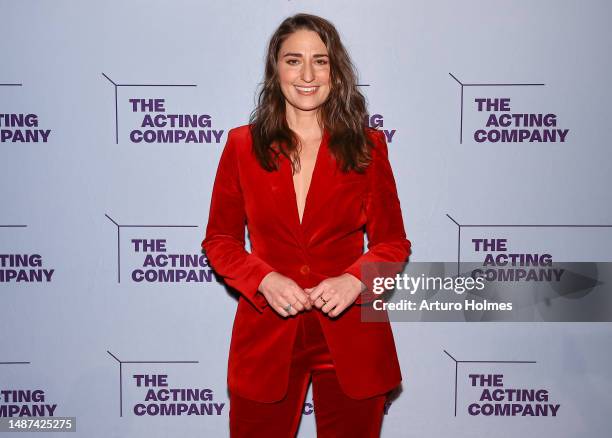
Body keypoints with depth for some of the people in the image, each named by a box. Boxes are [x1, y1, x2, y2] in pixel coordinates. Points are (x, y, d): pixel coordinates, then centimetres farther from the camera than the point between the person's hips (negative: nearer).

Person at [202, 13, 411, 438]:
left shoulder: (367, 146, 0)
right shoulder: (242, 145, 0)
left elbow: (393, 242, 4)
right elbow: (220, 239, 4)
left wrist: (355, 280, -15)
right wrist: (265, 280, -13)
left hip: (351, 337, 0)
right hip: (266, 337, 0)